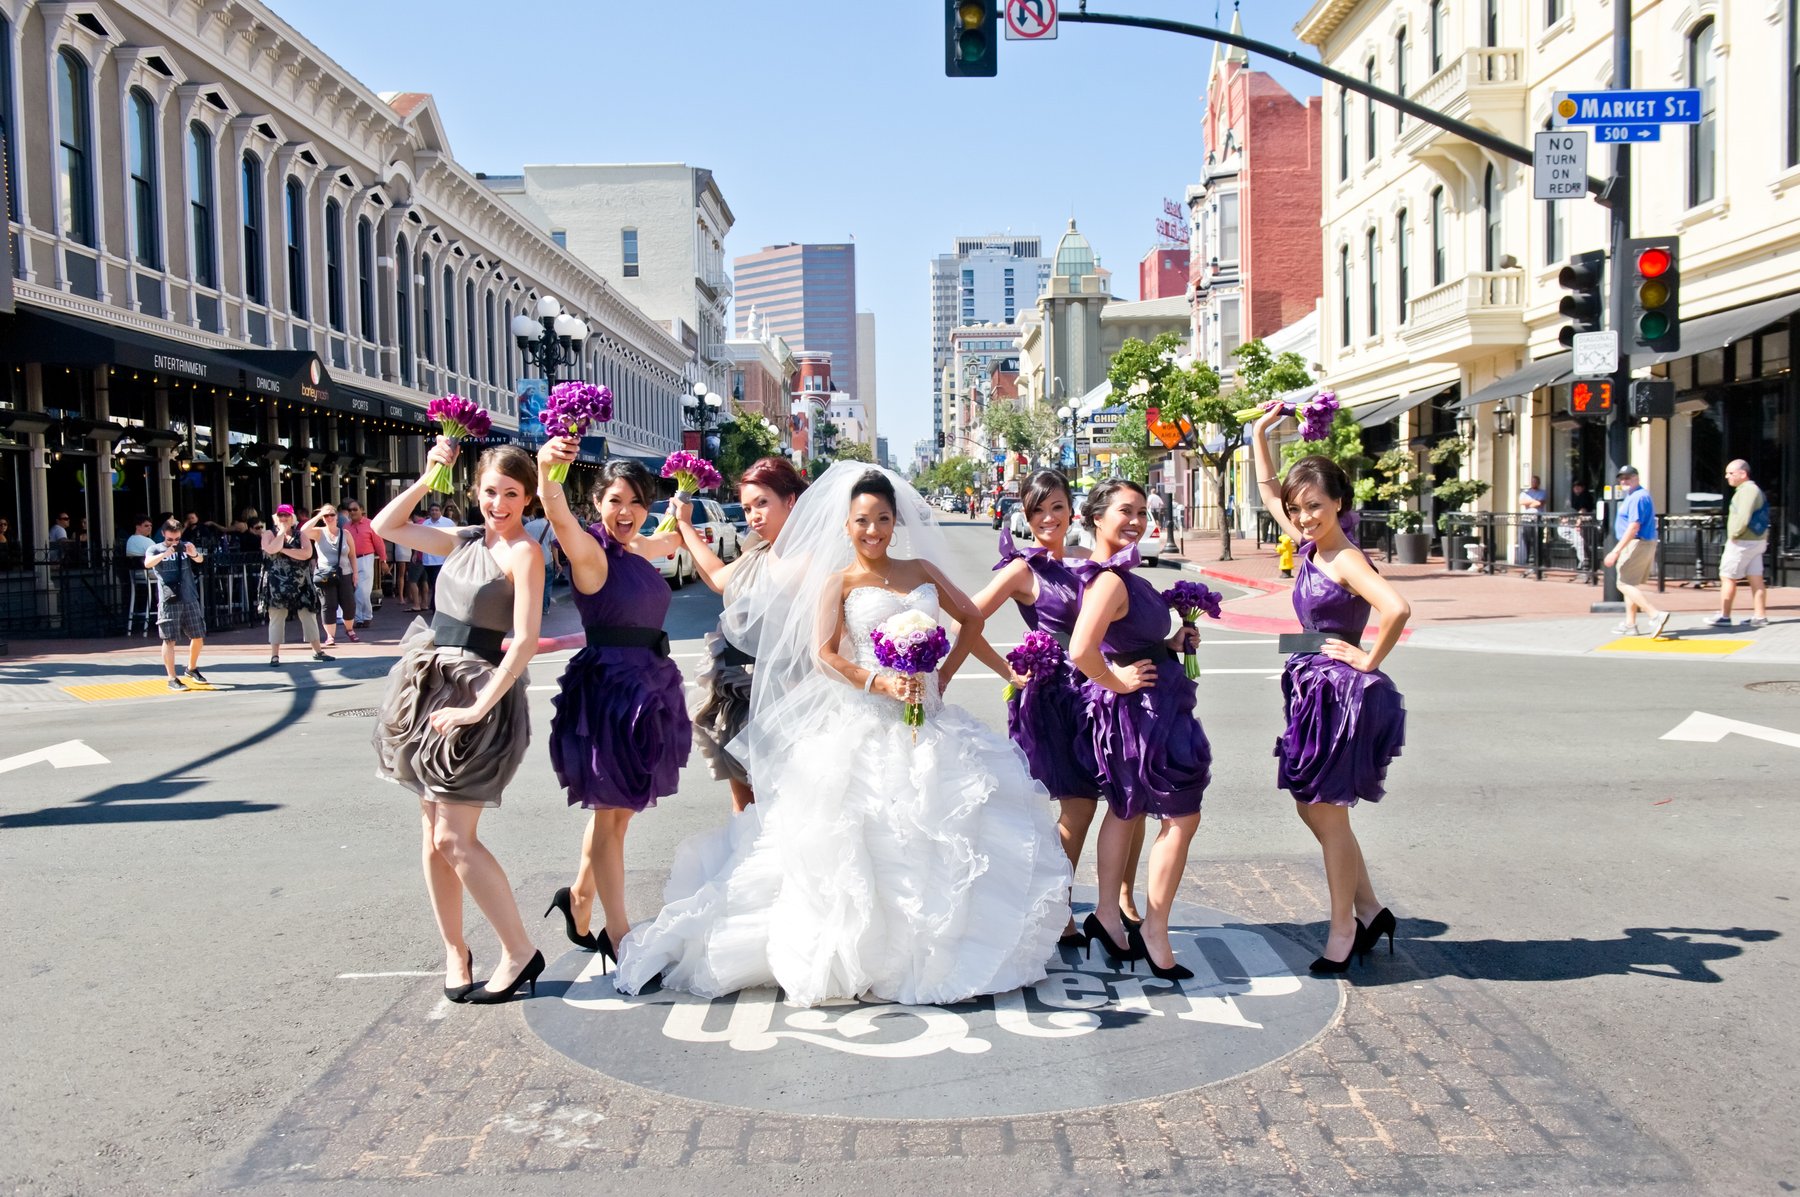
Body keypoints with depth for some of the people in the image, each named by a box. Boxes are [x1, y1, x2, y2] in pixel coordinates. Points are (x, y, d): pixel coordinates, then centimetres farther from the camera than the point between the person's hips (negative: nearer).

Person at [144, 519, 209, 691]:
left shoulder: (186, 546, 9)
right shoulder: (155, 549, 3)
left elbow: (200, 559, -10)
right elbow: (148, 563, -17)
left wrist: (194, 554, -33)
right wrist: (164, 554, -33)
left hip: (190, 599, 3)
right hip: (168, 601, -3)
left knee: (198, 636, 9)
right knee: (169, 640, -4)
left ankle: (191, 669, 31)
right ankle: (172, 679, 0)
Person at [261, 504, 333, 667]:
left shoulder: (300, 534, 7)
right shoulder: (269, 534, 2)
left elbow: (307, 553, -11)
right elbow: (271, 549, -20)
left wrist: (284, 550, -14)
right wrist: (282, 532, -11)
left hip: (301, 583, 2)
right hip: (277, 584, -2)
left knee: (308, 615, 6)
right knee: (277, 617, 0)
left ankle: (318, 651, 15)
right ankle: (274, 655, 5)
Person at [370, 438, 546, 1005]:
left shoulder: (523, 553, -11)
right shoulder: (465, 540, 10)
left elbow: (525, 642, -18)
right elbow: (386, 526, 18)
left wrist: (479, 706, -21)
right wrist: (428, 477, 7)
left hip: (479, 689, -7)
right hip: (432, 682, 7)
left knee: (454, 838, -8)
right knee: (433, 833, 9)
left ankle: (520, 952, 3)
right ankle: (454, 950, 21)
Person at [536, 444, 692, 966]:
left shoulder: (645, 547, 9)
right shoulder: (590, 549, -13)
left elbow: (676, 539, 36)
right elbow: (559, 515, -37)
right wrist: (545, 469, -53)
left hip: (650, 688, 8)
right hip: (607, 687, -8)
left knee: (617, 808, 18)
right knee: (611, 812, 2)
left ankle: (579, 897, 38)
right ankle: (618, 934, 11)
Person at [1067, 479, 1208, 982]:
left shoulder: (1119, 574, 7)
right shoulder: (1111, 580, -24)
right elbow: (1081, 652, -37)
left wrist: (1172, 643, 5)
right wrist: (1118, 684, -21)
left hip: (1131, 710, 10)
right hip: (1145, 708, -10)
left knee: (1126, 806, 20)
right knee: (1181, 817, 0)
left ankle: (1107, 914, 30)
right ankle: (1154, 932, 9)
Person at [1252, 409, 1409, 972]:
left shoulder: (1347, 561, -18)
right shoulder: (1309, 547, 6)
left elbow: (1397, 609, -35)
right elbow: (1269, 492, 22)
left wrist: (1370, 660, -23)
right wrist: (1259, 435, 17)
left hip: (1342, 693, -9)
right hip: (1314, 689, 9)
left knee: (1328, 815, 0)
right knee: (1314, 809, 15)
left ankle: (1343, 931, 14)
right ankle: (1370, 912, 27)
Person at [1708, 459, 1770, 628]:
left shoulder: (1747, 491, -17)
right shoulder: (1754, 490, 15)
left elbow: (1743, 519, -28)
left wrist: (1734, 535, -15)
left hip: (1742, 543, -10)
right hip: (1756, 541, 10)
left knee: (1727, 578, -1)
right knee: (1756, 579, 7)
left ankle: (1724, 616, 3)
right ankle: (1760, 616, 8)